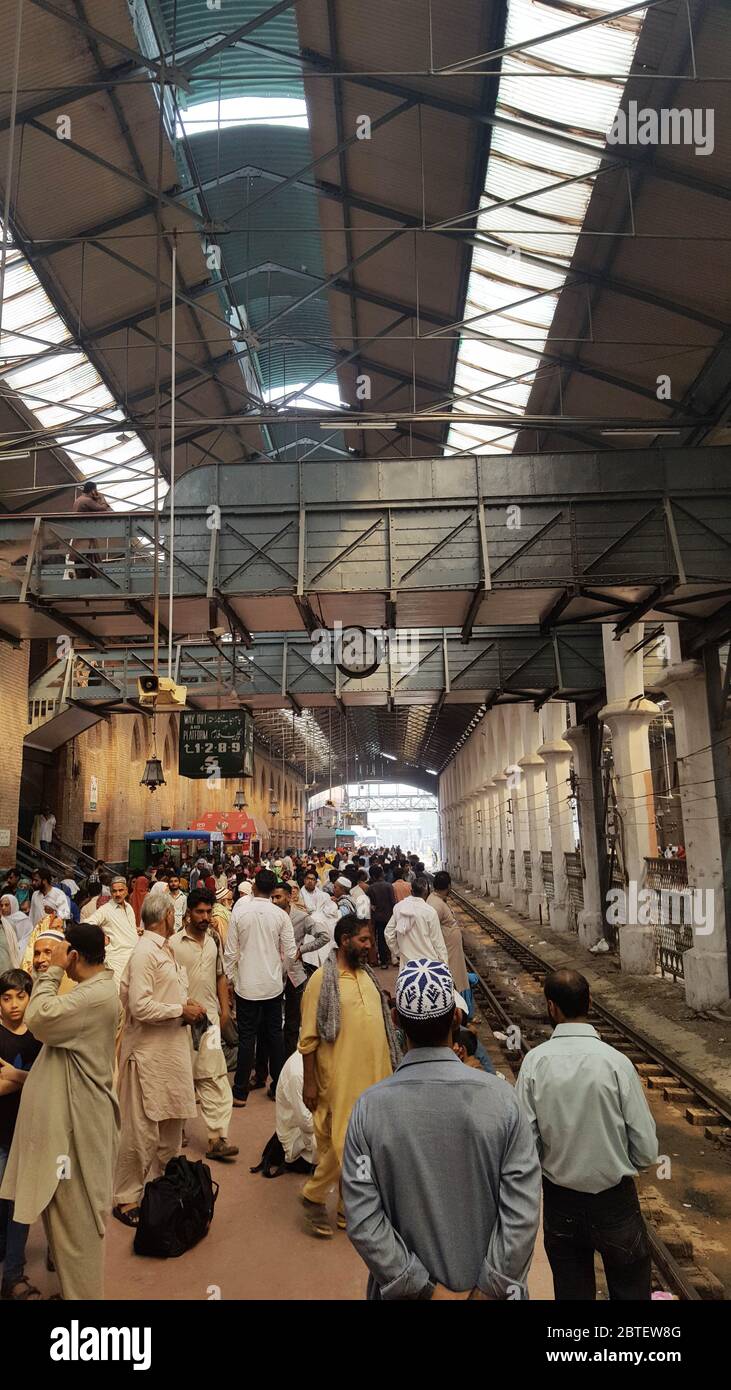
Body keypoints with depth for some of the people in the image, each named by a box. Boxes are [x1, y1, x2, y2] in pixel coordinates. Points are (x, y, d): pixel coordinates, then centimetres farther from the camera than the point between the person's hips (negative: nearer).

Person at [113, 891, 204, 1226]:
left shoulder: (164, 948, 10)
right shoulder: (144, 952, -19)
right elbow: (140, 1007, -24)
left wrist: (186, 1005, 2)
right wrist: (180, 1010, -16)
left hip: (172, 1046, 9)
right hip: (148, 1051, -9)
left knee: (172, 1122, 19)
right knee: (142, 1128, 2)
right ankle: (126, 1198, 17)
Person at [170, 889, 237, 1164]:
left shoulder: (214, 941, 9)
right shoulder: (174, 943, -9)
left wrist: (224, 1008, 12)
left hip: (210, 1017, 4)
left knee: (213, 1075, -1)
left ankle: (217, 1137, 1)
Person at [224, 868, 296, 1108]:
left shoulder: (239, 912, -10)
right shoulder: (280, 915, -9)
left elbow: (231, 951, -6)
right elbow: (291, 953, -6)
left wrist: (230, 977, 7)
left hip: (247, 984, -1)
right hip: (273, 984, 1)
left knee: (247, 1037, 8)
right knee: (275, 1034, 14)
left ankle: (241, 1091, 14)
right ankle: (278, 1086, 23)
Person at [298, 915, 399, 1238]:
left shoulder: (366, 974, 7)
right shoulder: (322, 980, -15)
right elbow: (308, 1038, -12)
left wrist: (387, 1072, 16)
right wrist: (309, 1083, -11)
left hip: (371, 1076, 7)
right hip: (340, 1080, -7)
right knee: (341, 1145, -1)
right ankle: (313, 1196, 23)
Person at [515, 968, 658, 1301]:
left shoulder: (535, 1062, -18)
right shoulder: (616, 1062, -21)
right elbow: (646, 1151, -14)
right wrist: (616, 1162, 6)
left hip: (559, 1202, 1)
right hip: (614, 1199, -1)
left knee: (570, 1290, 21)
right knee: (630, 1289, 21)